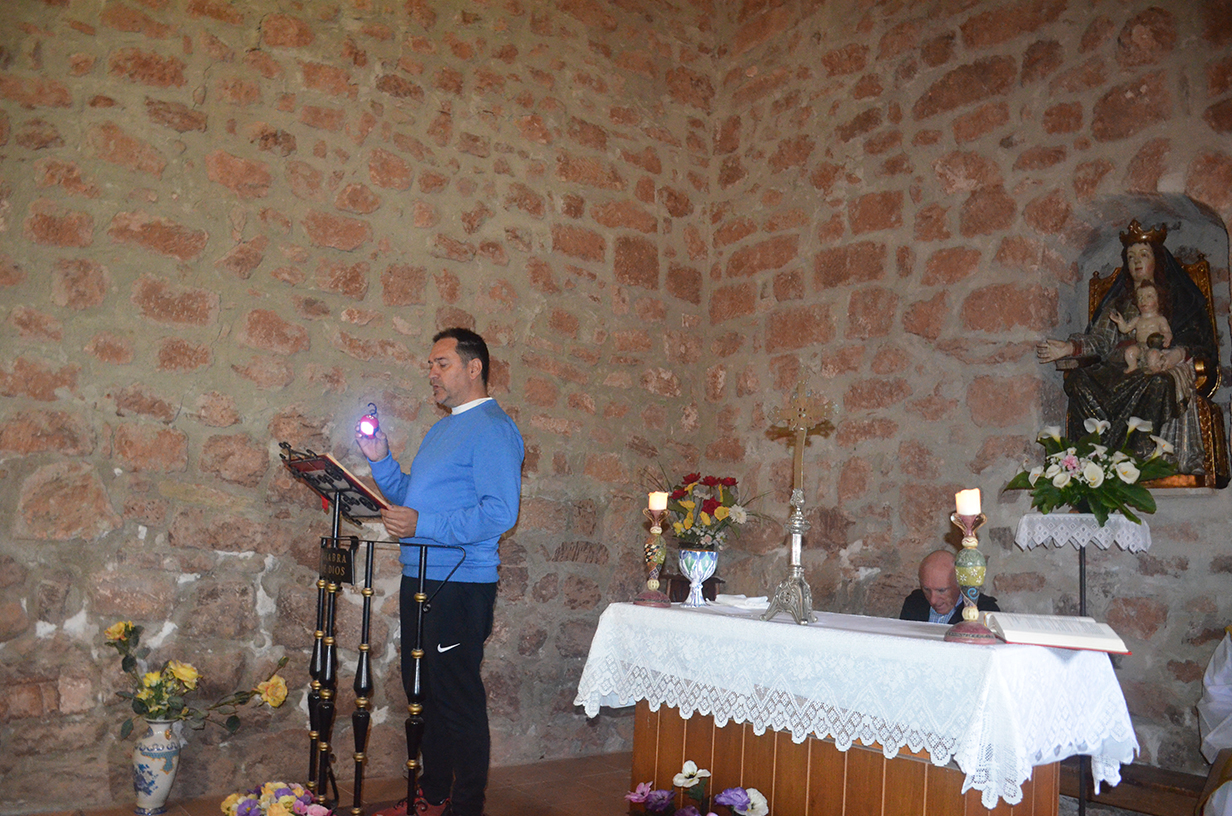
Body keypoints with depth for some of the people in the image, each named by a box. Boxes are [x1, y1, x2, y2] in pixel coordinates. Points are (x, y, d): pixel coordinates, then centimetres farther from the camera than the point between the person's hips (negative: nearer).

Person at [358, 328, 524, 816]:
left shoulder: (492, 429, -12)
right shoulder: (441, 430, 20)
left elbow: (499, 513, -23)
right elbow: (409, 500, 24)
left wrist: (422, 526, -25)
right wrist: (380, 460, 9)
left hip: (460, 584, -10)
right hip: (420, 579, 10)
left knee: (458, 698, -1)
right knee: (422, 690, 17)